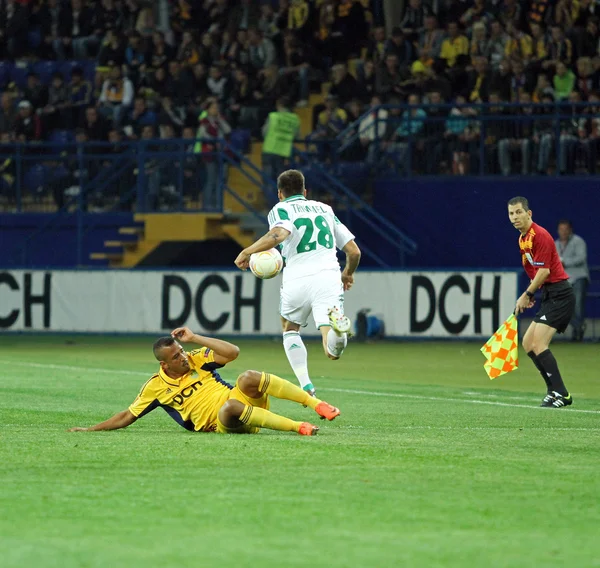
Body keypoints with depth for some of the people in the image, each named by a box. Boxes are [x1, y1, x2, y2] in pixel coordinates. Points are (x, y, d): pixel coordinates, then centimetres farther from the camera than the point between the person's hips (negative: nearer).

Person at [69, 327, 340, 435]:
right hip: (223, 425, -3)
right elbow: (126, 417, 11)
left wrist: (195, 338, -1)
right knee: (229, 407, -40)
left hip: (243, 401, 3)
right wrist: (90, 430, 5)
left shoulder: (196, 359, 11)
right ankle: (297, 427, -40)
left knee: (248, 378, -31)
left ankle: (317, 404, -30)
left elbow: (232, 352, 1)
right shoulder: (156, 386, 6)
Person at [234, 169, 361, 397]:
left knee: (290, 328, 30)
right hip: (329, 276, 2)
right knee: (332, 351, -9)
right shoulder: (325, 209, 24)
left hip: (297, 279, -2)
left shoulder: (281, 209, 9)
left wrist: (247, 252, -5)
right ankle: (338, 329, -46)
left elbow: (279, 233, -17)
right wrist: (348, 273, 42)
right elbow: (354, 251, 22)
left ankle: (306, 386, 13)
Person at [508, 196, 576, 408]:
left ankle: (560, 393, -16)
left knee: (538, 343, -18)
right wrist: (530, 295, 14)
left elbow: (544, 271, -18)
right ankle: (555, 391, 13)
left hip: (559, 294, -11)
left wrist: (527, 294, -9)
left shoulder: (540, 235, -15)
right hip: (549, 296, 11)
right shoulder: (523, 239, 15)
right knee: (528, 343, 10)